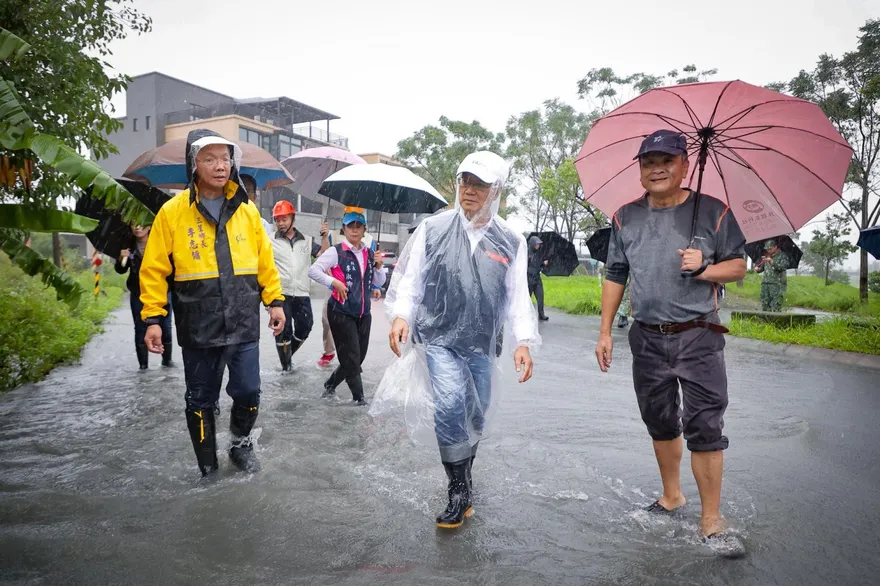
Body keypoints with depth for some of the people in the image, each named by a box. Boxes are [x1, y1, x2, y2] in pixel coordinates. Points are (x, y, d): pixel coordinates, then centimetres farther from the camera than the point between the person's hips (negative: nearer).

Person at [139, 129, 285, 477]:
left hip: (244, 324, 1)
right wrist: (153, 318, -5)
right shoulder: (172, 212, -3)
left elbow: (265, 261, 10)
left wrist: (275, 301, 8)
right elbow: (154, 270, -2)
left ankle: (241, 443, 33)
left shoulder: (246, 210, 5)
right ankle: (208, 468, 29)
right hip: (198, 328, -1)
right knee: (200, 400, 10)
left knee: (248, 392, 2)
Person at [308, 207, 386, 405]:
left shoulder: (369, 253, 10)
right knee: (351, 358, -2)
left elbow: (379, 283, 14)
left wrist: (378, 266, -3)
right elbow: (313, 270, -14)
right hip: (341, 312, -6)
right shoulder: (336, 252, -7)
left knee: (358, 357, 12)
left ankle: (330, 384, 33)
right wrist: (334, 282, -18)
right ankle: (359, 397, 12)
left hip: (363, 313, 6)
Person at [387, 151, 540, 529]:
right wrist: (401, 315, -12)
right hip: (439, 338, -2)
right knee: (450, 404, -20)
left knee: (474, 419, 11)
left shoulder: (511, 242, 3)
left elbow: (518, 296, 3)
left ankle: (462, 483, 35)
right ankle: (459, 491, -1)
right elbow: (411, 279, 2)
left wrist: (523, 340, -6)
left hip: (482, 345, 2)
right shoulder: (433, 229, 0)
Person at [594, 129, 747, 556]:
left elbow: (739, 266, 5)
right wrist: (605, 332, 8)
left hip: (698, 337, -3)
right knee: (660, 423, 15)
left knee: (705, 428, -4)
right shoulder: (626, 218, 7)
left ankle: (711, 521, 8)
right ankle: (671, 496, 34)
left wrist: (705, 268, -16)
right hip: (648, 339, 3)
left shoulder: (713, 212, -1)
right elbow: (615, 277, 11)